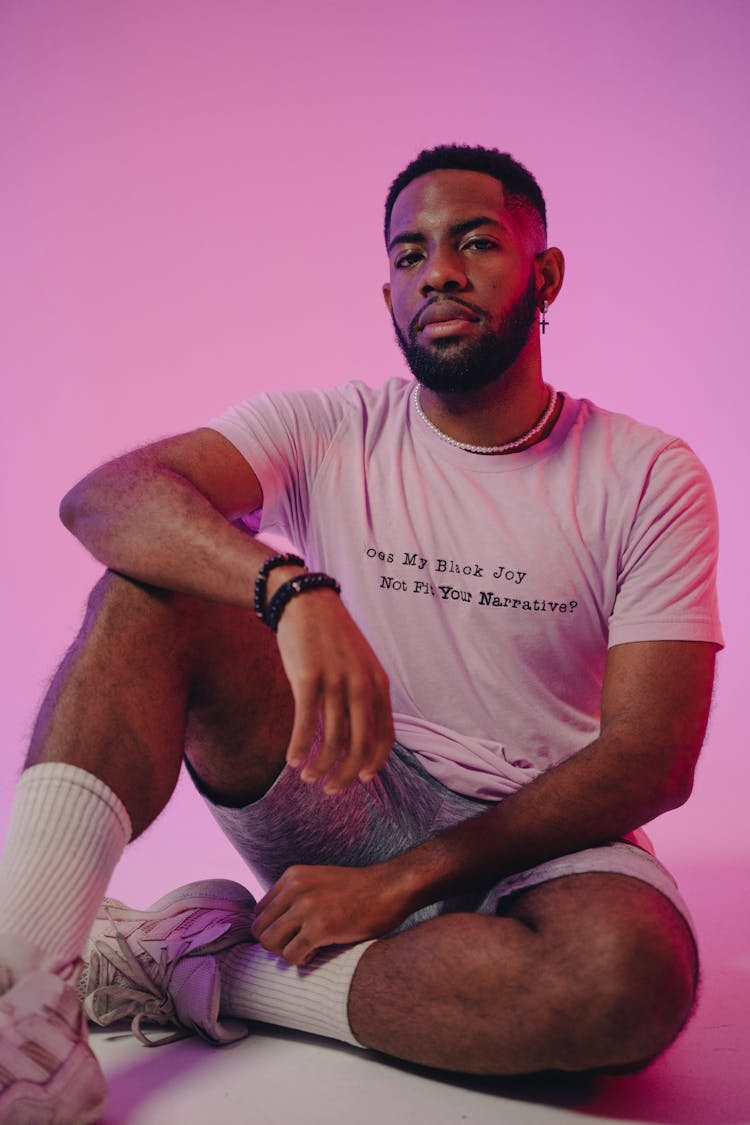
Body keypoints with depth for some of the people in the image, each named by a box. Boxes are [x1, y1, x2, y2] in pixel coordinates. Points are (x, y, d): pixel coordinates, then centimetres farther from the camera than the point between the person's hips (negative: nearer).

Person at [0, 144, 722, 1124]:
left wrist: (402, 880, -18)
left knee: (634, 975, -36)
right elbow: (101, 496, -18)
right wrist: (294, 589, -39)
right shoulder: (327, 433, -2)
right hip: (342, 809, 1)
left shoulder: (651, 477, -5)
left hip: (539, 835, 0)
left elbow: (652, 759, -12)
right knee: (149, 588, -18)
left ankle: (201, 967, -21)